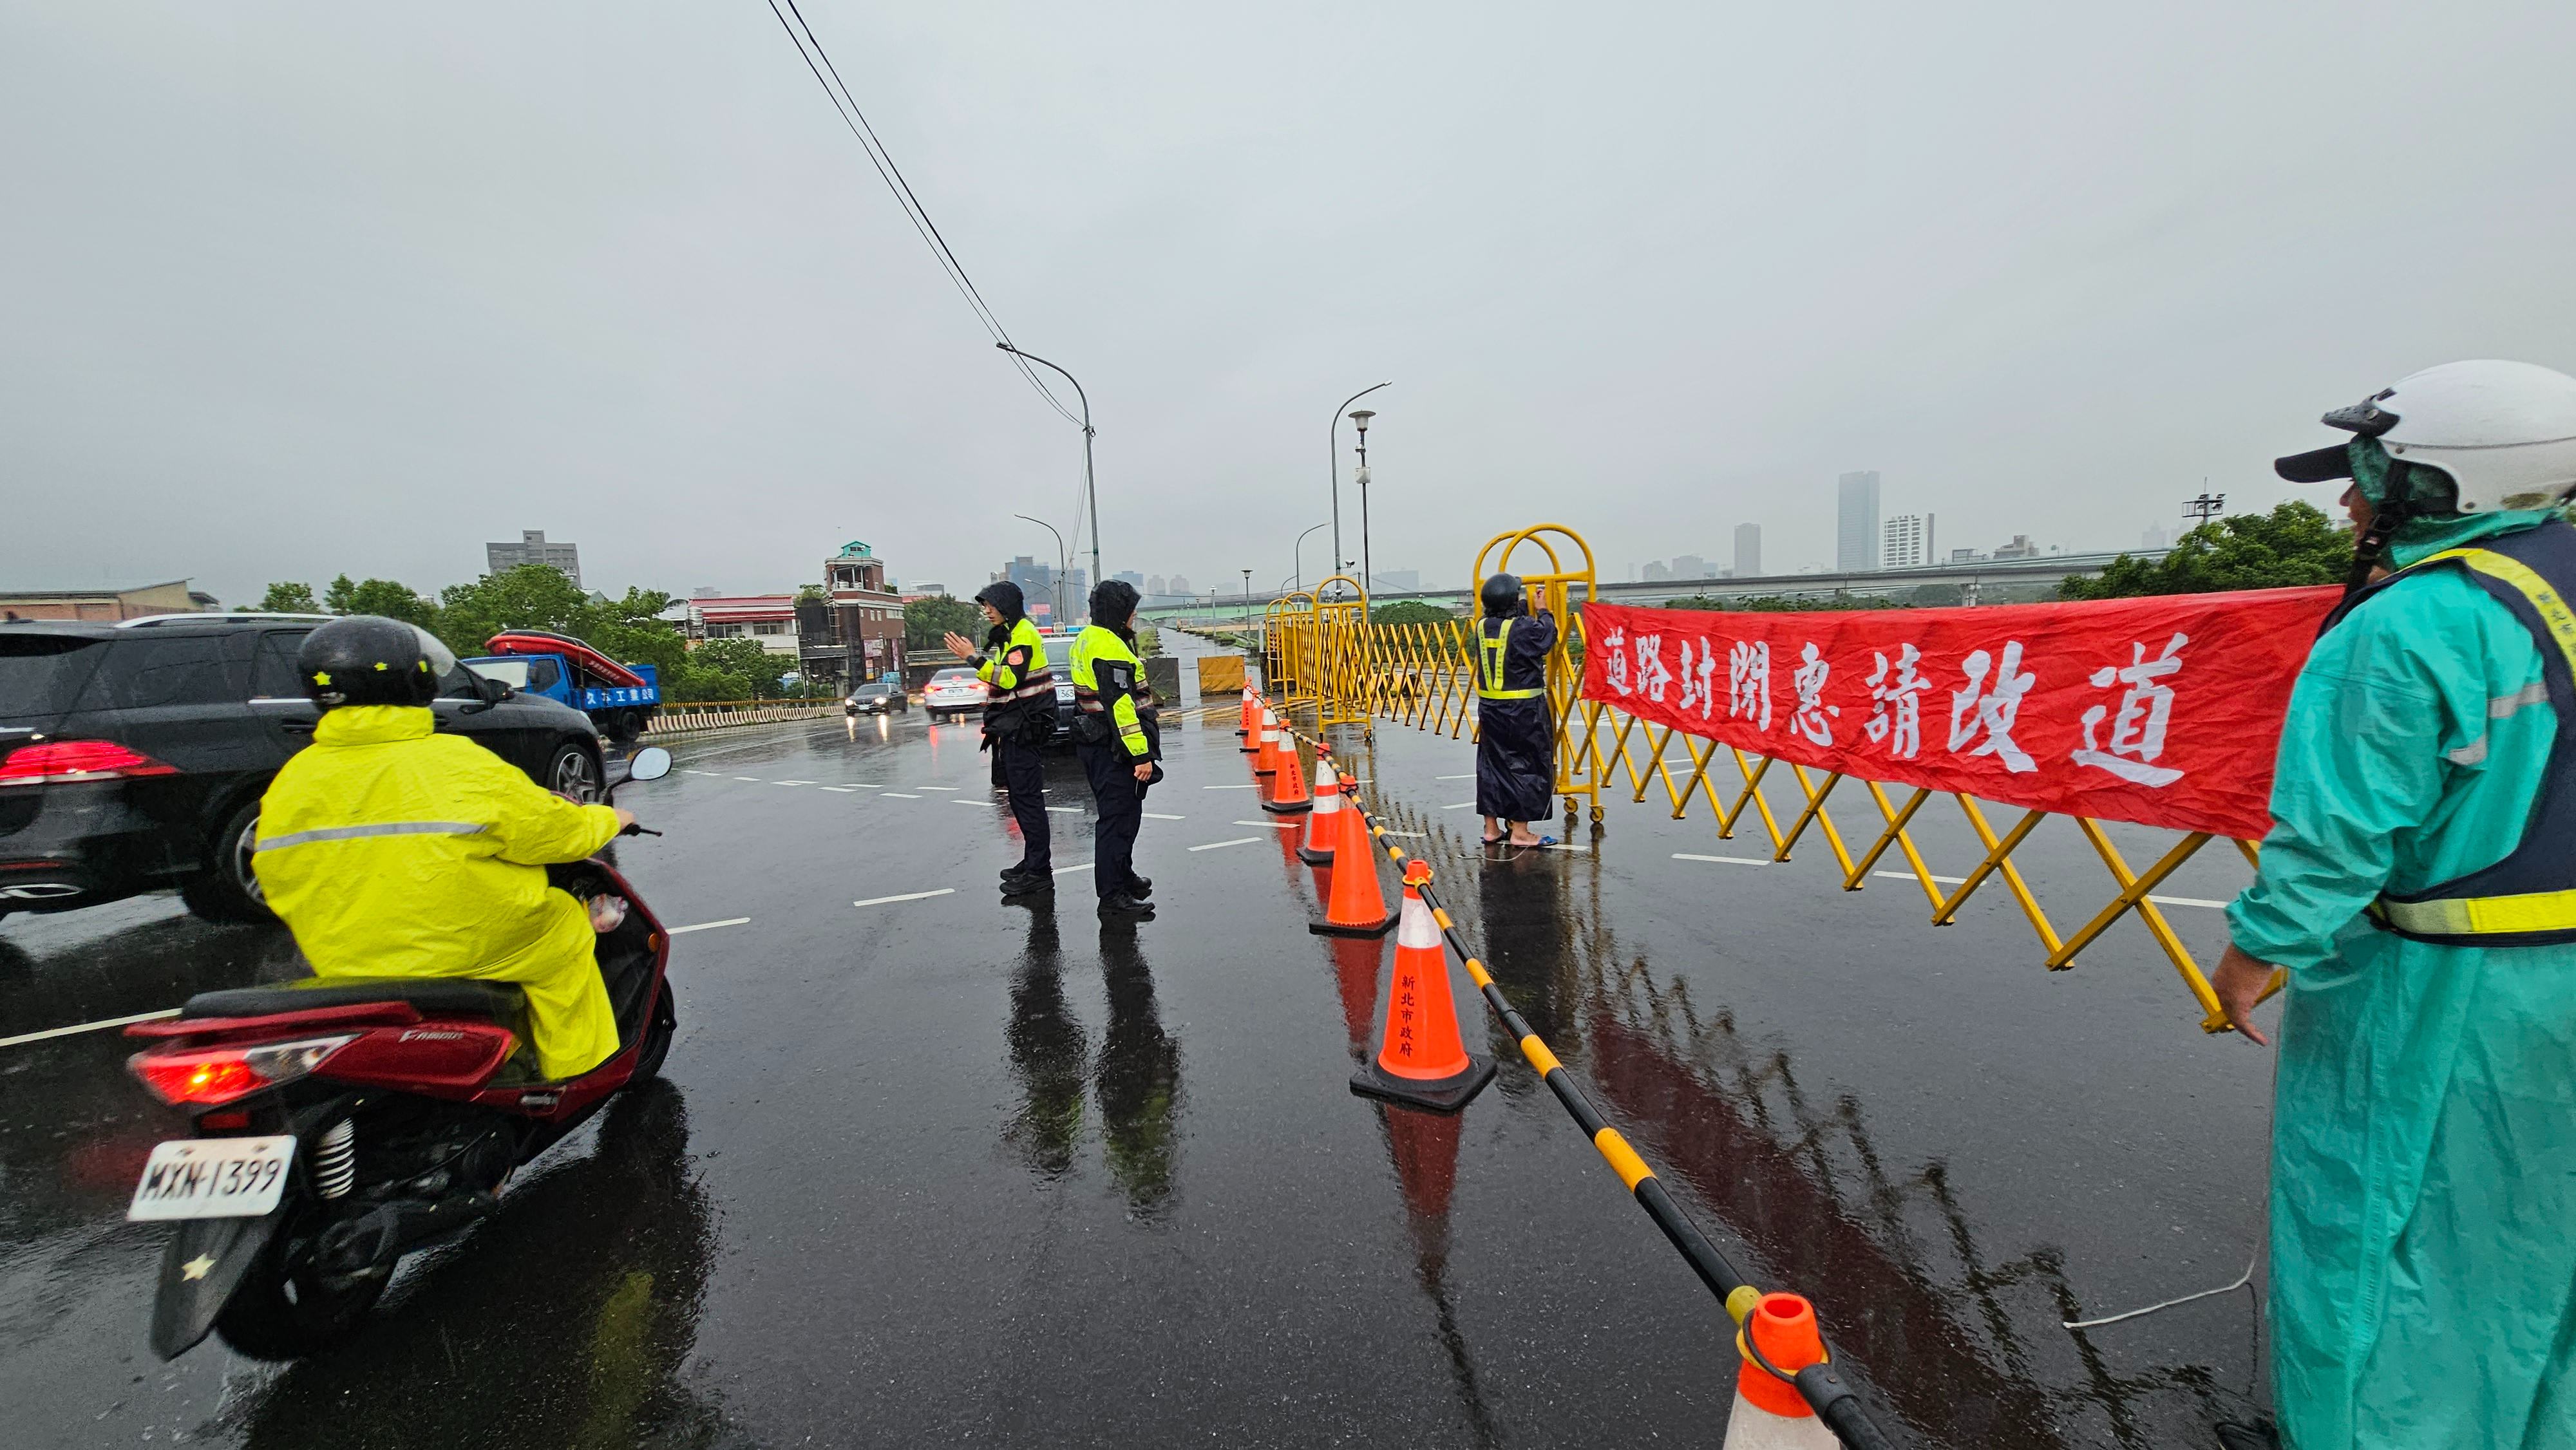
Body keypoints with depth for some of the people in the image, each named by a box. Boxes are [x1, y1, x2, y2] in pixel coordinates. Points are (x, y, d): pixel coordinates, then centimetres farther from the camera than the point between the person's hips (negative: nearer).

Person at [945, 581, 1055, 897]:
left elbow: (1009, 679, -24)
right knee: (1021, 798, 14)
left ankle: (1038, 872, -6)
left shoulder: (1023, 634, -12)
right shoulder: (1006, 634, 20)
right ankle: (1033, 863, 23)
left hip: (1024, 730, -11)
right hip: (1013, 729, 11)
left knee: (1028, 799, -9)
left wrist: (974, 657, -25)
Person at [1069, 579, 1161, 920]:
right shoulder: (1111, 648, -19)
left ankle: (1122, 876, 36)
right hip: (1113, 750, -11)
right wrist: (1142, 755, -23)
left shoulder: (1086, 639, 14)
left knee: (1120, 814, 21)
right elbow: (1121, 707, -25)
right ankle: (1112, 896, 3)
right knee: (1119, 818, -4)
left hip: (1094, 742, 11)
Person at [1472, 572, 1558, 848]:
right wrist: (1543, 612, 16)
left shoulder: (1482, 626, 2)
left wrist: (1526, 606, 25)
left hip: (1489, 708, 6)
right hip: (1524, 710, -6)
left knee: (1492, 763, 13)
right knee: (1527, 765, 5)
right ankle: (1520, 831, 9)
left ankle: (1491, 828, 20)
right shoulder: (1525, 628, -16)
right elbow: (1547, 635, 3)